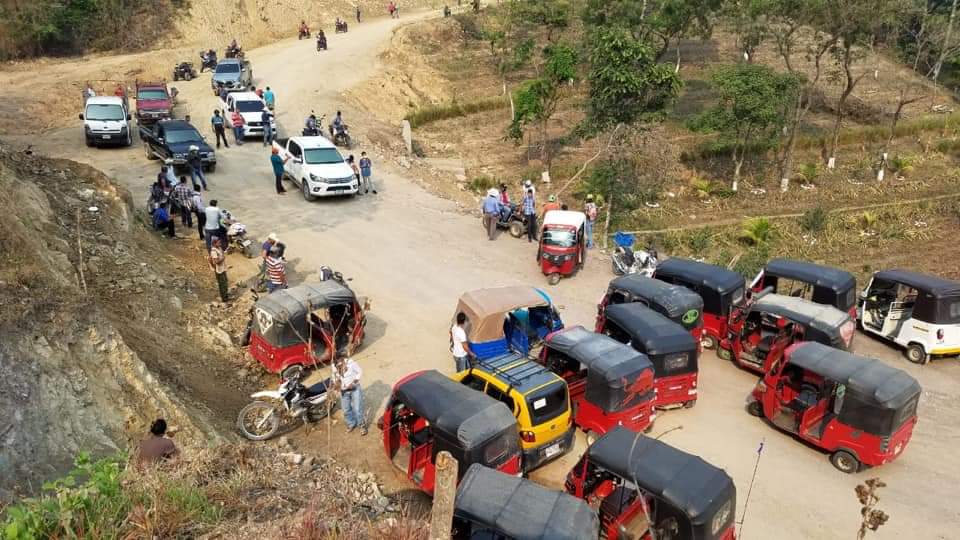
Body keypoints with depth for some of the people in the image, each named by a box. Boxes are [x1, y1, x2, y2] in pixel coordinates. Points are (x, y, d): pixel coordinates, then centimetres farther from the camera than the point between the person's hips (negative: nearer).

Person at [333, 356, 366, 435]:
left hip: (355, 388, -4)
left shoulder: (350, 362, -23)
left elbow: (360, 372, -12)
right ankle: (351, 424, 38)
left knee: (357, 408, -4)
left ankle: (362, 425, 18)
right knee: (346, 410, 13)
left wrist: (353, 382, -22)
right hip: (343, 391, 4)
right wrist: (336, 383, -15)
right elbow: (335, 377, 7)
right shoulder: (334, 365, -9)